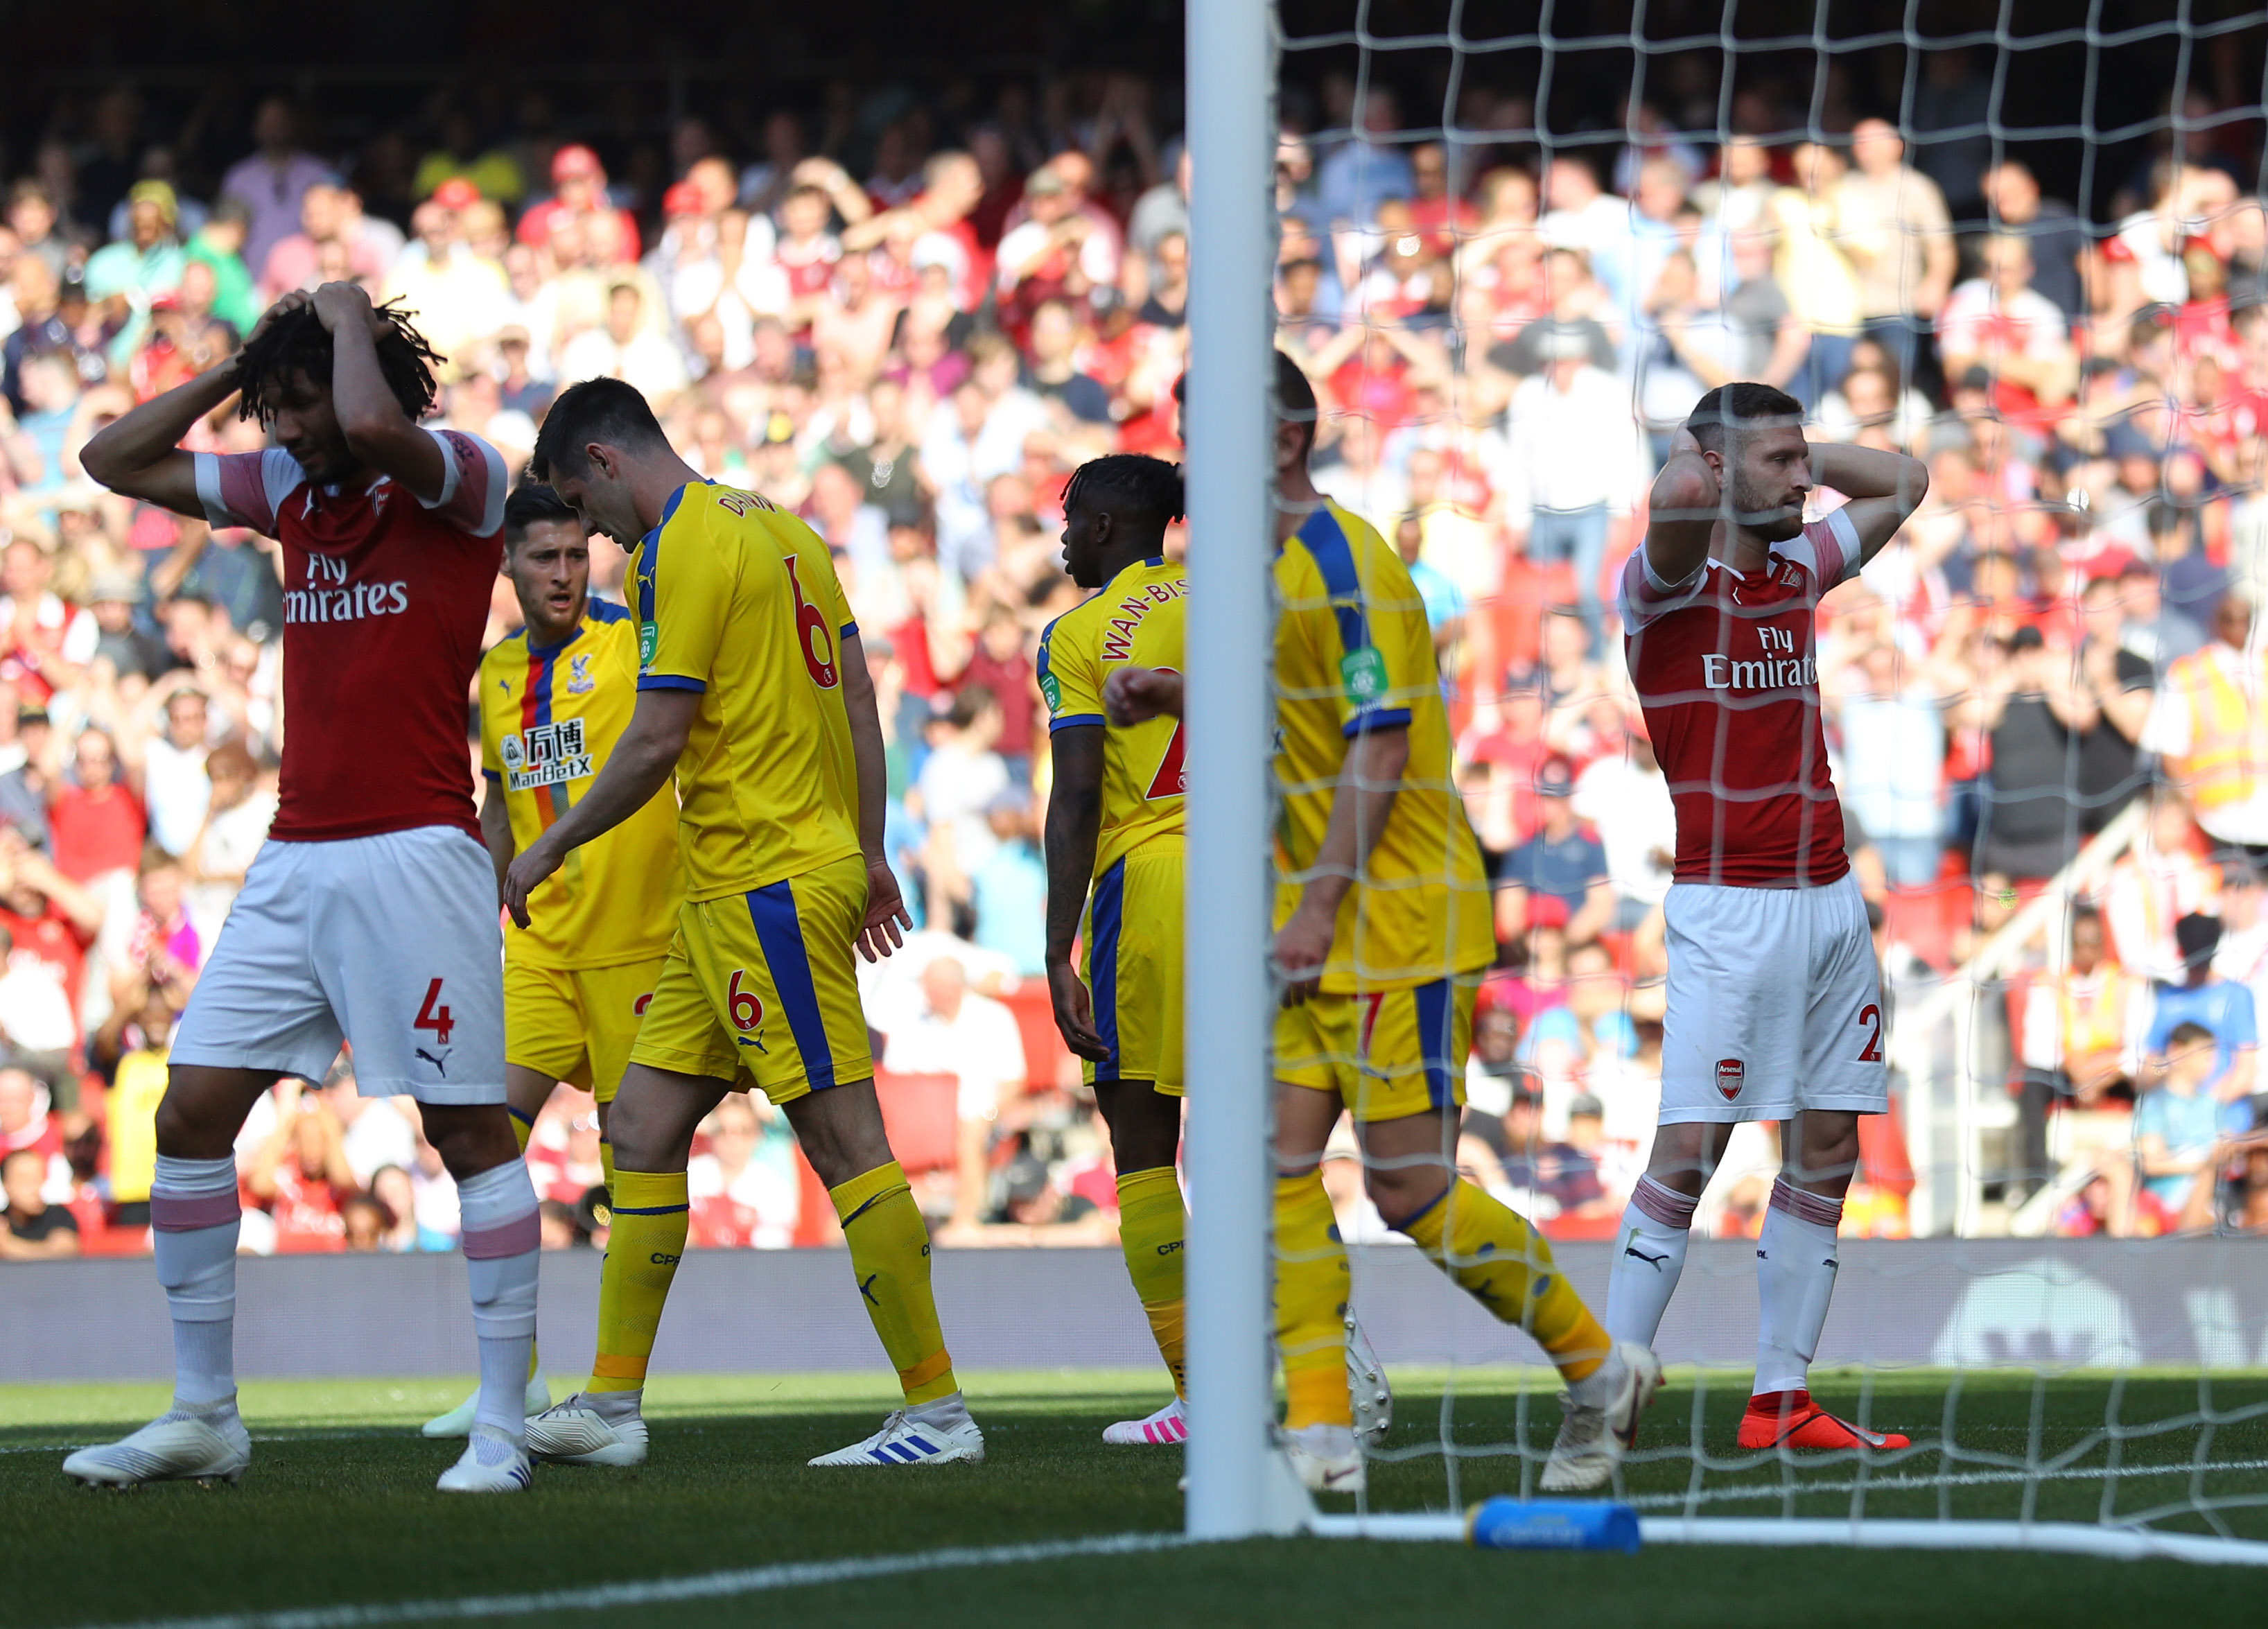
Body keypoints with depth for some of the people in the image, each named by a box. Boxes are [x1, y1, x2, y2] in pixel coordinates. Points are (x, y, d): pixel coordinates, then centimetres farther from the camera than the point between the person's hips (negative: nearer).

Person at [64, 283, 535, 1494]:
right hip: (293, 859, 7)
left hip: (412, 849, -7)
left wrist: (348, 316, -10)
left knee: (469, 1132, -5)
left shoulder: (460, 478, -6)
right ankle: (203, 1417, 10)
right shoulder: (287, 488, 14)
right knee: (190, 1115, 2)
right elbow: (117, 461, 19)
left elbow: (372, 425, -28)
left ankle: (501, 1429, -2)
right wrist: (237, 368, 10)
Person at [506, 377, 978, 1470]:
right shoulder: (779, 529, 16)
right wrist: (869, 857, 22)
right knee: (643, 1124, 10)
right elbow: (858, 703, 18)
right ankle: (612, 1405, 11)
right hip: (728, 897, 10)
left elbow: (658, 741, -16)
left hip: (767, 889, -10)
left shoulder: (687, 547, -12)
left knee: (845, 1142, -9)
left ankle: (938, 1410, -8)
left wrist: (550, 848, -3)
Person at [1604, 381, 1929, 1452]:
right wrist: (1699, 461, -6)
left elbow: (1903, 483, 28)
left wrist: (1803, 459, 15)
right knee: (1689, 1149, -11)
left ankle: (1781, 1399, 10)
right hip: (1727, 908, -7)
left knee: (1826, 1152, 5)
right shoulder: (1664, 584, -6)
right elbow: (1677, 501, -29)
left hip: (1830, 899, 7)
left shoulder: (1800, 571, 14)